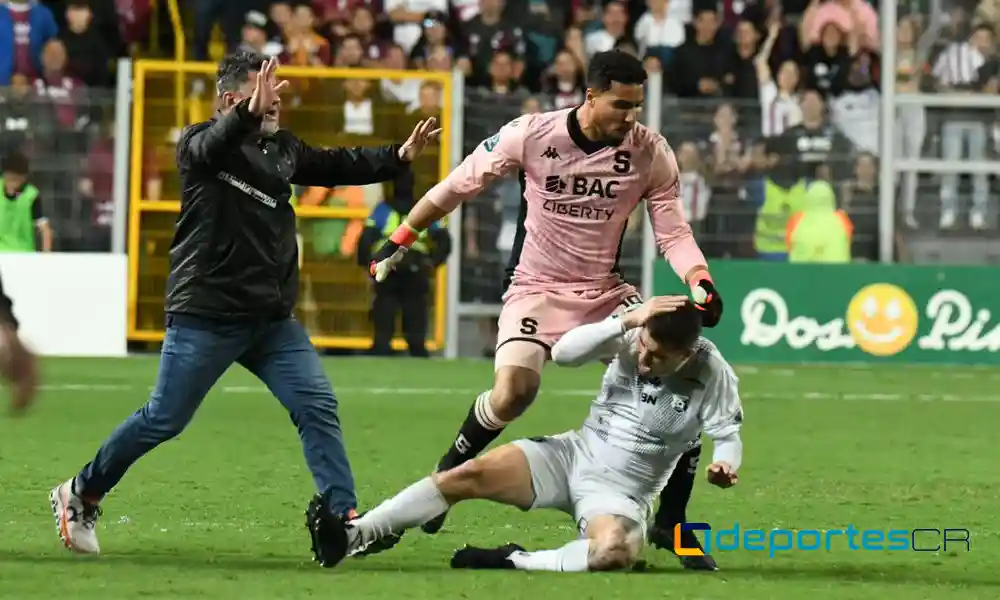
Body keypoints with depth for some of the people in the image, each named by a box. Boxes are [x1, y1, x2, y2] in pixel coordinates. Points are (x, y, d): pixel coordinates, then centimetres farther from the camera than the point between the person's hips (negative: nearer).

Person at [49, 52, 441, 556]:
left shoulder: (281, 148, 12)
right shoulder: (201, 142, -7)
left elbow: (336, 166, 20)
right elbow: (207, 150, -30)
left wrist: (400, 156, 6)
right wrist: (249, 115, -50)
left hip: (272, 319, 6)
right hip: (205, 318, -6)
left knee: (317, 406, -8)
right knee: (164, 420, 0)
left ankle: (343, 518, -10)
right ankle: (81, 495, 19)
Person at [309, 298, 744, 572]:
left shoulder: (711, 374, -15)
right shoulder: (632, 334, -10)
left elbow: (727, 433, -6)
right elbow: (562, 352, -21)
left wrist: (725, 464, -30)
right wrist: (627, 322, -32)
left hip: (620, 493, -3)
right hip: (572, 454, 3)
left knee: (614, 553, -40)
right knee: (470, 475, -17)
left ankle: (516, 564, -24)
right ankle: (354, 536, -16)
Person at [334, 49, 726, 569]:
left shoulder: (650, 152, -8)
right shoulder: (531, 135, -14)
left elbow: (673, 232, -2)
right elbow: (459, 185, -2)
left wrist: (700, 281, -22)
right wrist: (399, 241, 3)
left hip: (606, 293, 3)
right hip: (536, 288, -3)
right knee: (513, 391, -29)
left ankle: (671, 523, 0)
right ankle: (447, 475, 1)